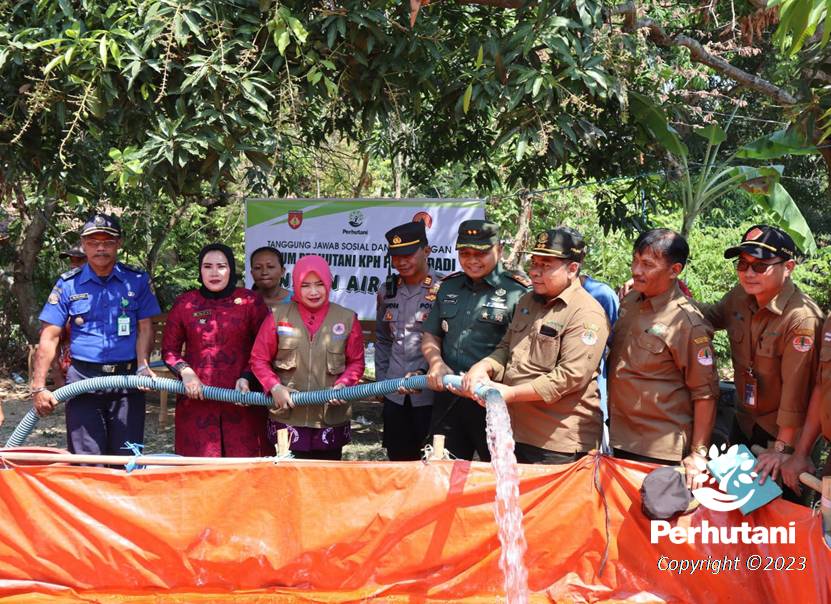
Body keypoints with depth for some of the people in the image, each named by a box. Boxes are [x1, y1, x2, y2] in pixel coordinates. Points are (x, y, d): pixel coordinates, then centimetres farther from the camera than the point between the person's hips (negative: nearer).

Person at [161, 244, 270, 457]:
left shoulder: (250, 301, 4)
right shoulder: (184, 304, 8)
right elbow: (169, 349, 13)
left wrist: (247, 377, -8)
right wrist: (185, 372, -5)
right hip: (197, 401, 1)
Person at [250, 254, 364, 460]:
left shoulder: (347, 319, 3)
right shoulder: (278, 316, 1)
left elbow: (356, 362, 9)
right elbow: (259, 359, 6)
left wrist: (343, 385, -10)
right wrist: (275, 387, -9)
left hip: (331, 419, 1)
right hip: (288, 419, -1)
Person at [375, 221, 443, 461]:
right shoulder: (387, 291, 9)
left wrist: (422, 373, -21)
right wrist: (381, 381, 16)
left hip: (431, 393, -5)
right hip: (395, 394, 5)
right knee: (399, 460, 13)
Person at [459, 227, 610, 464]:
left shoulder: (586, 314, -14)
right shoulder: (527, 301, 14)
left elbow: (571, 376, -21)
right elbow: (507, 347, 21)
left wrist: (511, 393, -20)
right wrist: (483, 367, -2)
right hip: (516, 432, 8)